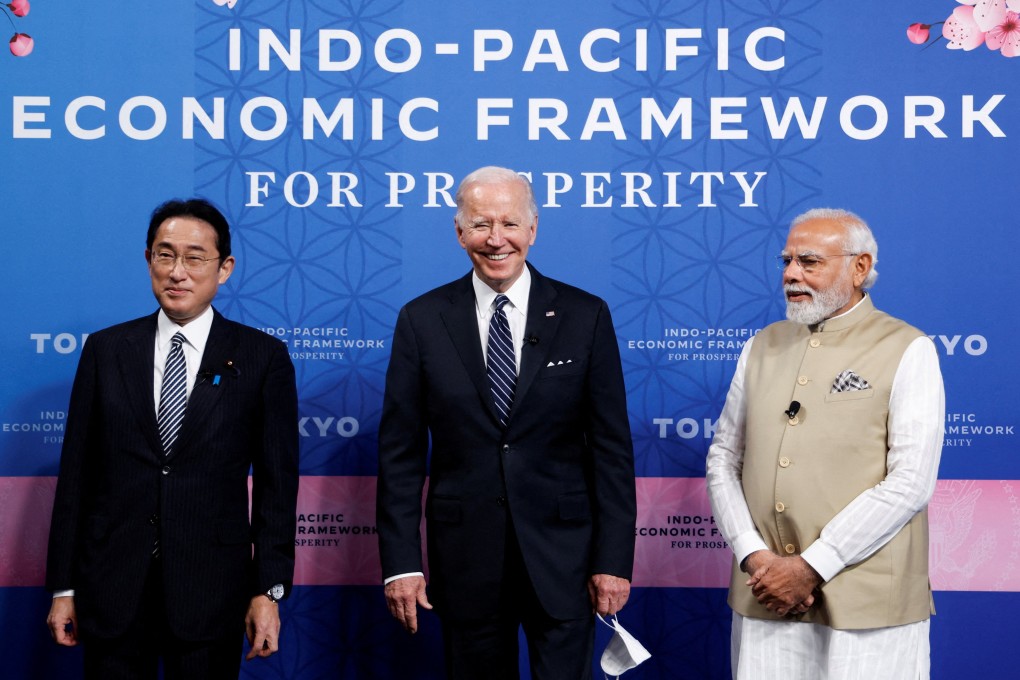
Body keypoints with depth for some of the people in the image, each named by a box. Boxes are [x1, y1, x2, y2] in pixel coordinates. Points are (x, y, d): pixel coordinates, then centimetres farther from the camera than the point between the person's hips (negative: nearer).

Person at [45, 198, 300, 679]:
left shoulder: (262, 358, 0)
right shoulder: (105, 350, 6)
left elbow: (276, 480, 0)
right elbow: (76, 472, 6)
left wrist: (269, 590, -4)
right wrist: (63, 586, 4)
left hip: (212, 587, -1)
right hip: (112, 587, 2)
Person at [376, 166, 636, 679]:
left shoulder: (585, 316, 0)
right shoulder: (422, 321, 1)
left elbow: (611, 446, 0)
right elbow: (400, 453, 1)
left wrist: (614, 559, -5)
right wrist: (400, 563, -3)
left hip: (561, 554, -1)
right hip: (465, 556, 1)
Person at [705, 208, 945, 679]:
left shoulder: (907, 351, -3)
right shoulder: (762, 347, 11)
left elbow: (910, 484, -11)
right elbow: (723, 458, 10)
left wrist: (811, 567, -13)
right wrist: (753, 555, -5)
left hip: (864, 604, -4)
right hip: (765, 594, 4)